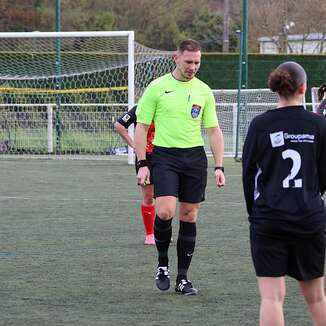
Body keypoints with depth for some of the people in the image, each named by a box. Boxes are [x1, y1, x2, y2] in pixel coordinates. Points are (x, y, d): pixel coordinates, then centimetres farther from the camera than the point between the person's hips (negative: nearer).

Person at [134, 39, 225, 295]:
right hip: (164, 156, -3)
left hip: (195, 157, 3)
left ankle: (183, 278, 12)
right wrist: (142, 164, -5)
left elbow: (214, 131, 11)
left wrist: (219, 166, 2)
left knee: (189, 216, 4)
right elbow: (141, 127, 2)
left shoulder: (204, 91, 8)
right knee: (165, 212, -19)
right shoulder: (157, 87, -1)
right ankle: (162, 264, 5)